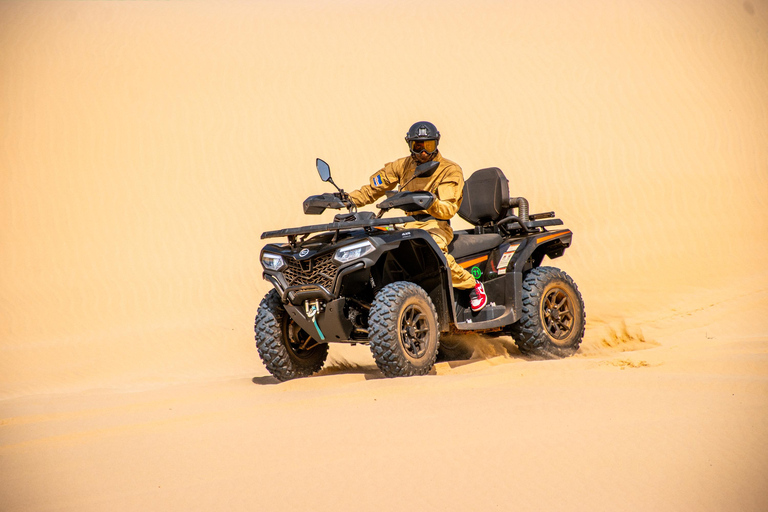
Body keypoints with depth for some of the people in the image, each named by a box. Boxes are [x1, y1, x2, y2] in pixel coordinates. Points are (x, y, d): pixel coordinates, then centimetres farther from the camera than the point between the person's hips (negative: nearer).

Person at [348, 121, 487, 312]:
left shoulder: (450, 171, 0)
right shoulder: (402, 166, 14)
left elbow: (449, 209, -12)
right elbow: (373, 189, 15)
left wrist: (431, 203, -35)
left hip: (436, 224, -5)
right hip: (410, 224, 5)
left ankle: (472, 285, -19)